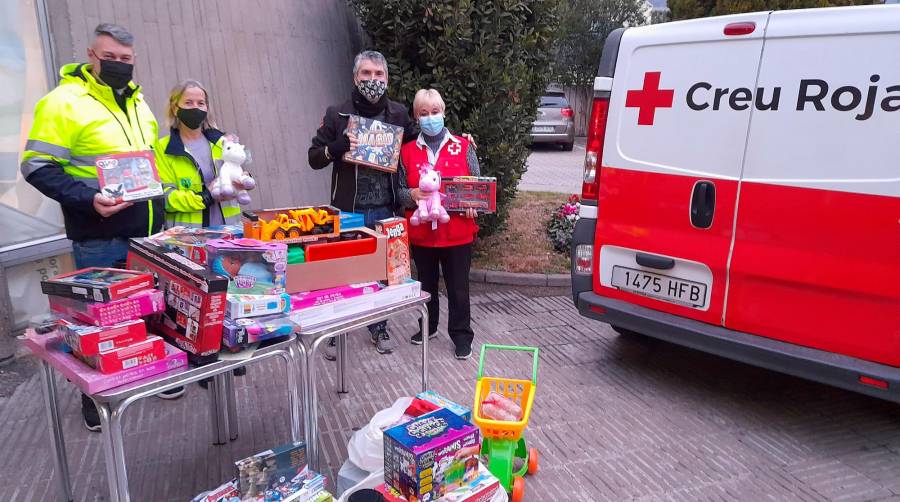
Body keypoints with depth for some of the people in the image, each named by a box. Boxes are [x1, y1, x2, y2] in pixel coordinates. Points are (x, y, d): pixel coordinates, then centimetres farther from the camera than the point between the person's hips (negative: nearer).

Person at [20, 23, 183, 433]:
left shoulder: (137, 102, 12)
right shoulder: (64, 102, -11)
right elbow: (38, 167, -15)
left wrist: (160, 193, 9)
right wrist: (87, 199, -27)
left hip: (147, 231, 7)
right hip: (100, 236, -7)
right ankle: (96, 398, 23)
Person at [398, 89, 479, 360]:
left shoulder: (464, 147, 0)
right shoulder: (407, 151, 4)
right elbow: (400, 191, 5)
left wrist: (471, 204, -16)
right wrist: (412, 195, -17)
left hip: (457, 232, -2)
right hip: (422, 232, 3)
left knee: (458, 288, 5)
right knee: (426, 284, 19)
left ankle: (461, 335, 19)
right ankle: (428, 326, 38)